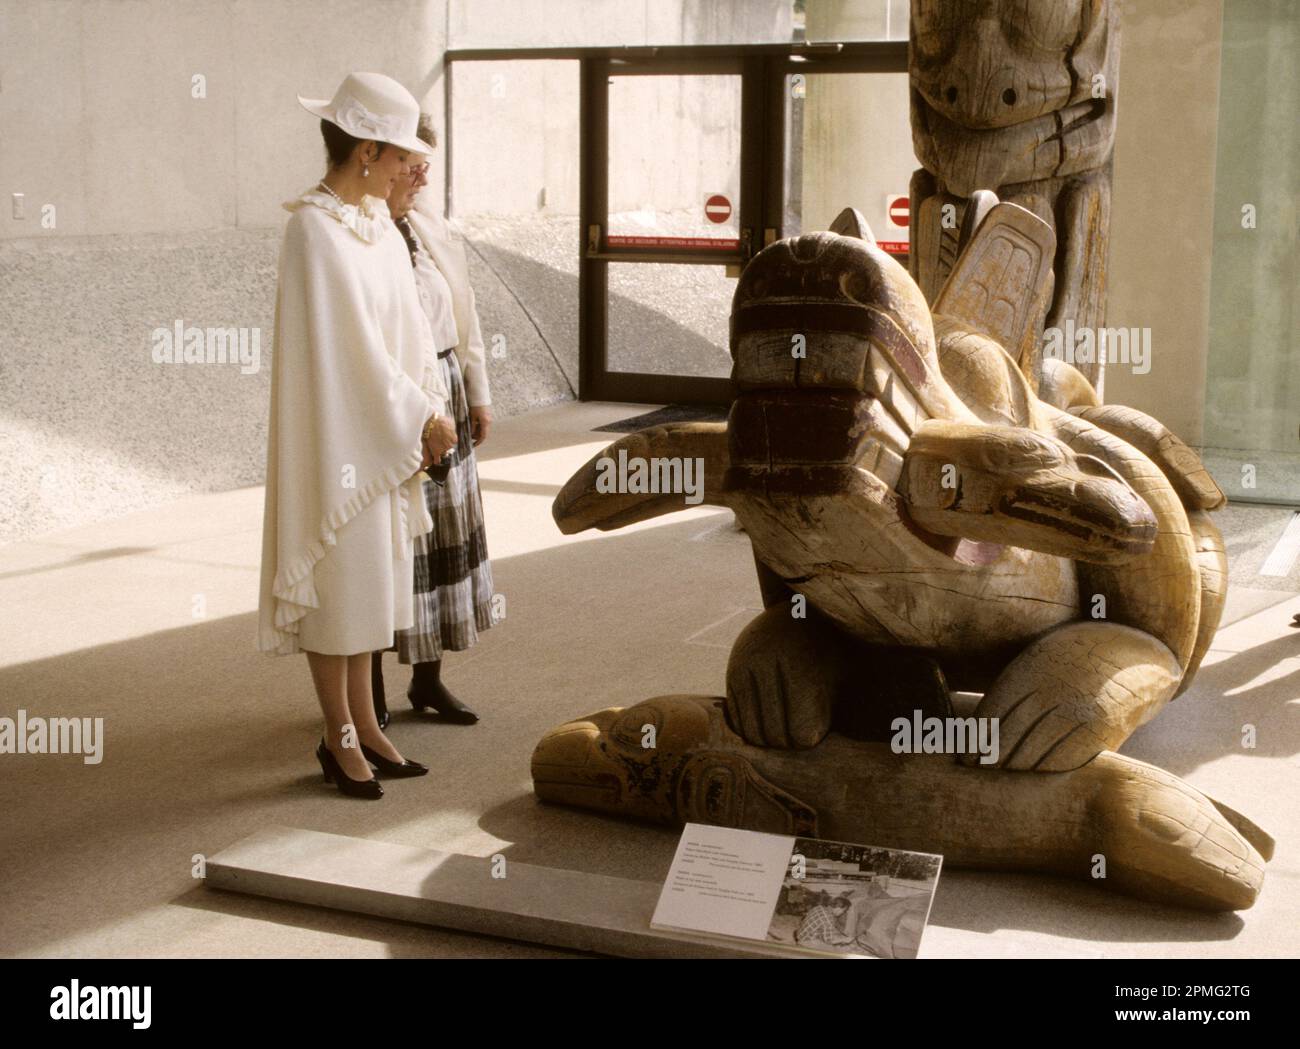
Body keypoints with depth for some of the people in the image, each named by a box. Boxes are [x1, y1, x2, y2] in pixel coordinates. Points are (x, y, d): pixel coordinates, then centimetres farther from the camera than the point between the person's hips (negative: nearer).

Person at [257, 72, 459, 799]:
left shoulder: (378, 221, 8)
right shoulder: (316, 229, -18)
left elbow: (407, 322, 8)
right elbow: (350, 343, -20)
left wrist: (431, 413, -2)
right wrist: (424, 416, -15)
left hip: (387, 431, 8)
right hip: (339, 432, -8)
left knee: (371, 576, 14)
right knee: (337, 582, 3)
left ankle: (365, 723, 25)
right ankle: (340, 739, 15)